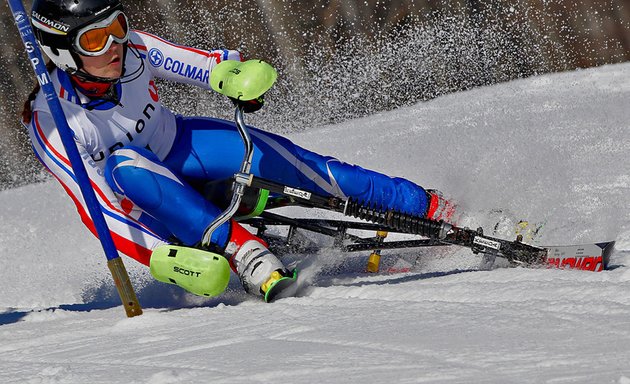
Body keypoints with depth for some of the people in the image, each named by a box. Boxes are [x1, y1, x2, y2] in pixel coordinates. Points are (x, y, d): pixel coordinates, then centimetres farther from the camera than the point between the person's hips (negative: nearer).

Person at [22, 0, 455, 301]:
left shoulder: (131, 48, -20)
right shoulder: (50, 123, -31)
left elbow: (209, 66, -9)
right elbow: (98, 208, -32)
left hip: (182, 145, 4)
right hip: (140, 200, -3)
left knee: (297, 164, -18)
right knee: (127, 165, -39)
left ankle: (429, 208, -9)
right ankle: (248, 256, -44)